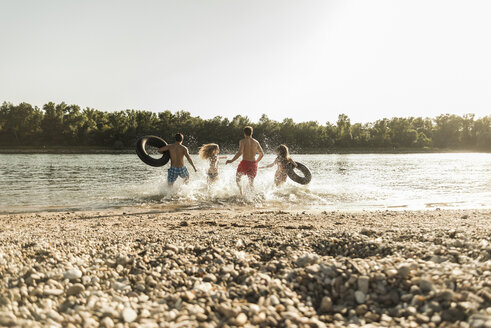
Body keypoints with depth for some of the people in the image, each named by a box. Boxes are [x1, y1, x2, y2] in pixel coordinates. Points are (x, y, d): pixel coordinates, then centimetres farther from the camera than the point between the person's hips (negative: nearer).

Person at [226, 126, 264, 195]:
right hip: (253, 163, 4)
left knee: (237, 179, 18)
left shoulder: (243, 141, -6)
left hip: (245, 163, -4)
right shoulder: (256, 142, 8)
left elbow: (240, 152, -19)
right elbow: (262, 154, 12)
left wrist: (231, 160, -12)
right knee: (251, 183, 13)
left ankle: (241, 193, 1)